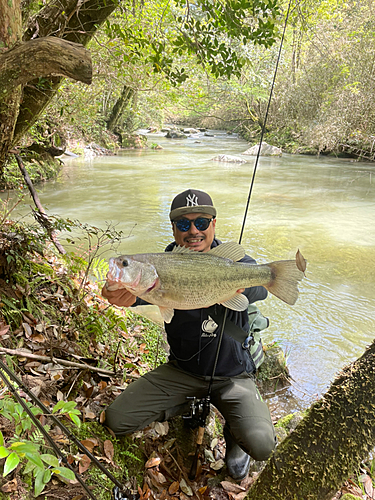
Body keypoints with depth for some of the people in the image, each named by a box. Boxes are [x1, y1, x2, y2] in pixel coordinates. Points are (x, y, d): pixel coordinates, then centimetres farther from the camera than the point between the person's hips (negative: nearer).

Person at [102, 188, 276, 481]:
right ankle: (186, 406, 19)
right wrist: (129, 297, -55)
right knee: (117, 420, -4)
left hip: (231, 374, -2)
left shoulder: (237, 262, -12)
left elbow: (260, 287, -34)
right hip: (181, 369, 3)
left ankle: (233, 434, 14)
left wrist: (241, 287, -59)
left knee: (261, 445, -24)